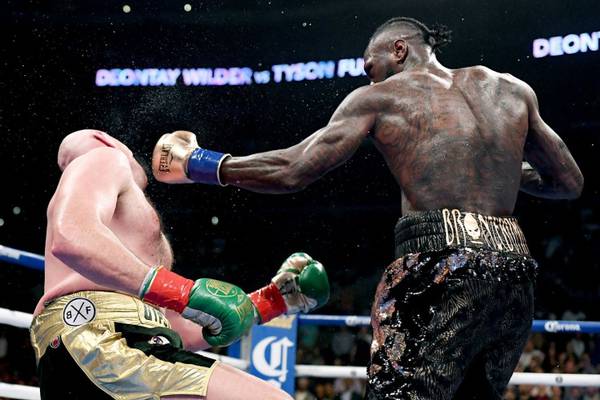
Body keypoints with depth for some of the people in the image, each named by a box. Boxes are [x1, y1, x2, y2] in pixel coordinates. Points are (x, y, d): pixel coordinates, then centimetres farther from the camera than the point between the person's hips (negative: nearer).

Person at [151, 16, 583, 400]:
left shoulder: (379, 98, 7)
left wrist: (199, 165, 11)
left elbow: (292, 171, 0)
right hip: (515, 274, 6)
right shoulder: (511, 88, 18)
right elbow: (570, 182, 22)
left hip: (441, 264, -6)